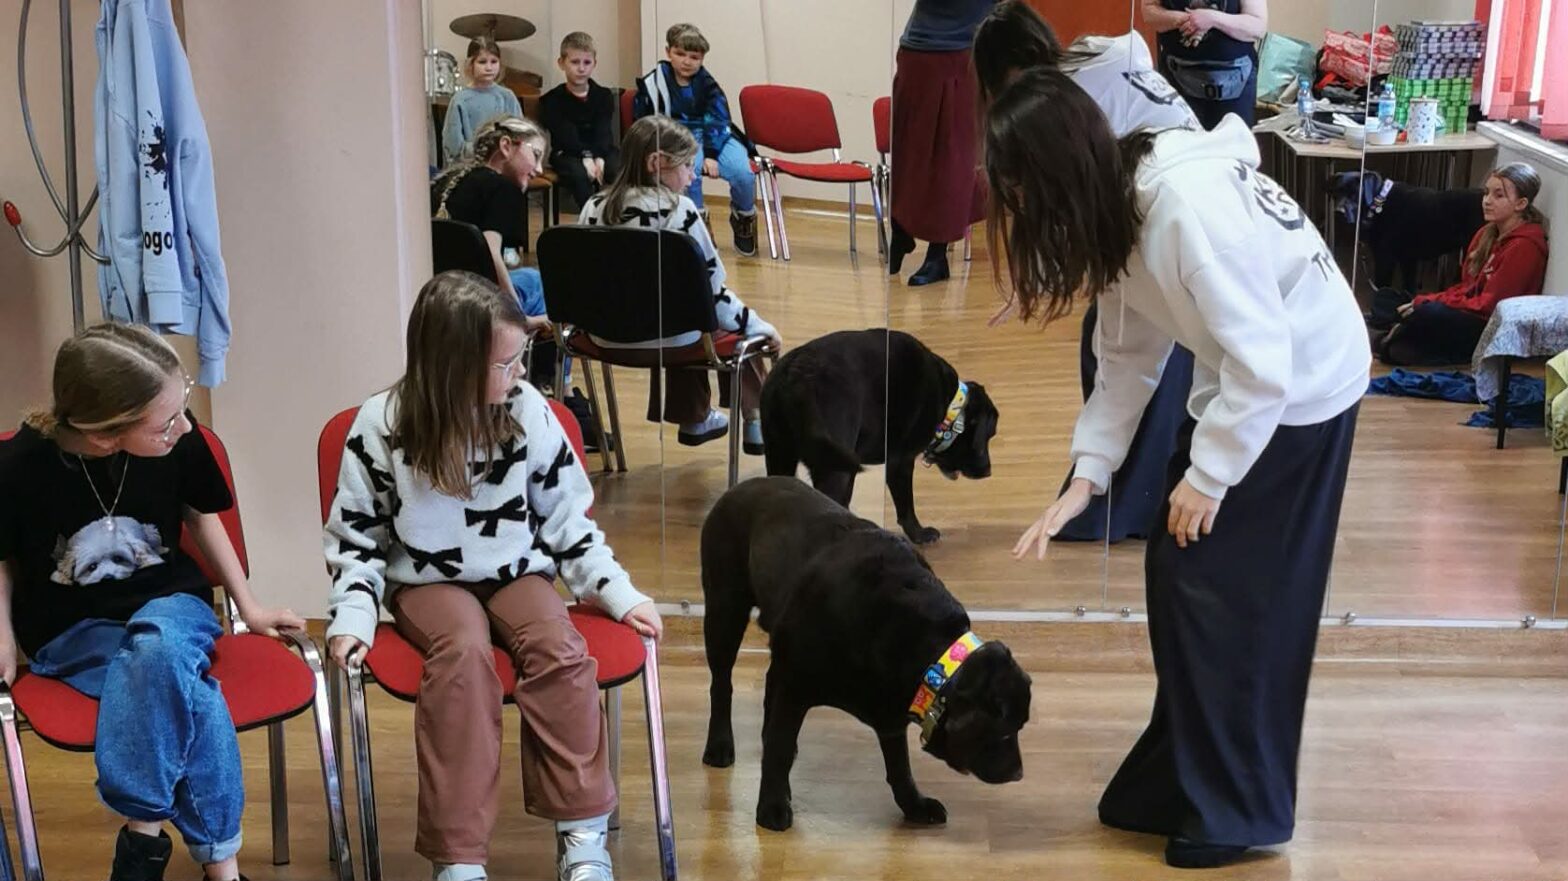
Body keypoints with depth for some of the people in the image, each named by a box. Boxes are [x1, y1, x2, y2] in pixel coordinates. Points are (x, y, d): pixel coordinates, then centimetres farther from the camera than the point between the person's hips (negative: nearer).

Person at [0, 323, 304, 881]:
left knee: (161, 649, -36)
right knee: (187, 693, -33)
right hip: (71, 631, -2)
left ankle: (144, 829, -24)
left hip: (166, 602, 2)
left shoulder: (179, 441, -14)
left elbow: (200, 517, 7)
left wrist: (248, 605, 10)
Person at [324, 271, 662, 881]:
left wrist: (621, 594, -3)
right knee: (465, 654, -33)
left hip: (518, 571, 2)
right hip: (428, 580, -2)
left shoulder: (529, 412, -6)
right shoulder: (381, 426, -11)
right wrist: (352, 617, -15)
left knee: (559, 649, -28)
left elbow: (567, 519, 3)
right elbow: (355, 536, -1)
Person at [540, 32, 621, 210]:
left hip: (602, 151, 2)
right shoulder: (551, 100, 1)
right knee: (579, 174, -35)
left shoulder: (604, 96, 8)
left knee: (620, 170, -29)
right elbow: (565, 135, -12)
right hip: (567, 154, -2)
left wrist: (599, 158, -25)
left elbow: (604, 133, -5)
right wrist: (586, 158, -28)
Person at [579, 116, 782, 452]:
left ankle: (694, 418, 46)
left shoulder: (594, 208, -2)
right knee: (740, 327, 23)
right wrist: (760, 326, -1)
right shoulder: (679, 210, -16)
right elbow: (711, 292, -14)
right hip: (668, 338, -5)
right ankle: (755, 423, 23)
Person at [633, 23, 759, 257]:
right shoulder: (653, 84, -2)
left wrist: (711, 155, -19)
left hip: (715, 137, 1)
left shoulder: (707, 83, -2)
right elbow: (643, 123, 7)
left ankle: (743, 218, 8)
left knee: (743, 173, -24)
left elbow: (717, 122, -6)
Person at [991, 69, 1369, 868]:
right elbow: (1129, 357, 2)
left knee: (1236, 597, -2)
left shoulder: (1191, 206, -32)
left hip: (1298, 392, -8)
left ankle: (1242, 810, 14)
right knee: (1177, 576, 10)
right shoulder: (1117, 209, -4)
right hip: (1235, 382, 8)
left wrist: (1207, 475, -19)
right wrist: (1085, 476, -4)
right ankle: (1183, 782, 26)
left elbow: (1264, 363, -30)